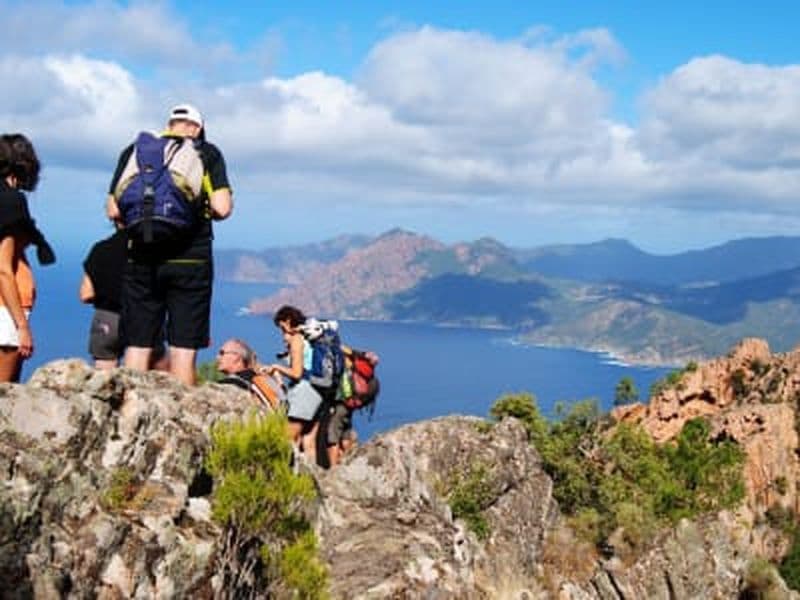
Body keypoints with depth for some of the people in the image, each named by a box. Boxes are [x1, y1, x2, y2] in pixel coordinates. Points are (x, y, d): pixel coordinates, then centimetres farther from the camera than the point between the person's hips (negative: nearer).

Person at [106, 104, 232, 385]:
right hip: (190, 259, -2)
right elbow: (222, 208, -5)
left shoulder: (135, 150, 12)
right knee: (183, 349, 2)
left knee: (137, 346, 8)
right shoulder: (208, 153, 6)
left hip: (141, 259, 2)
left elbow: (114, 210, 7)